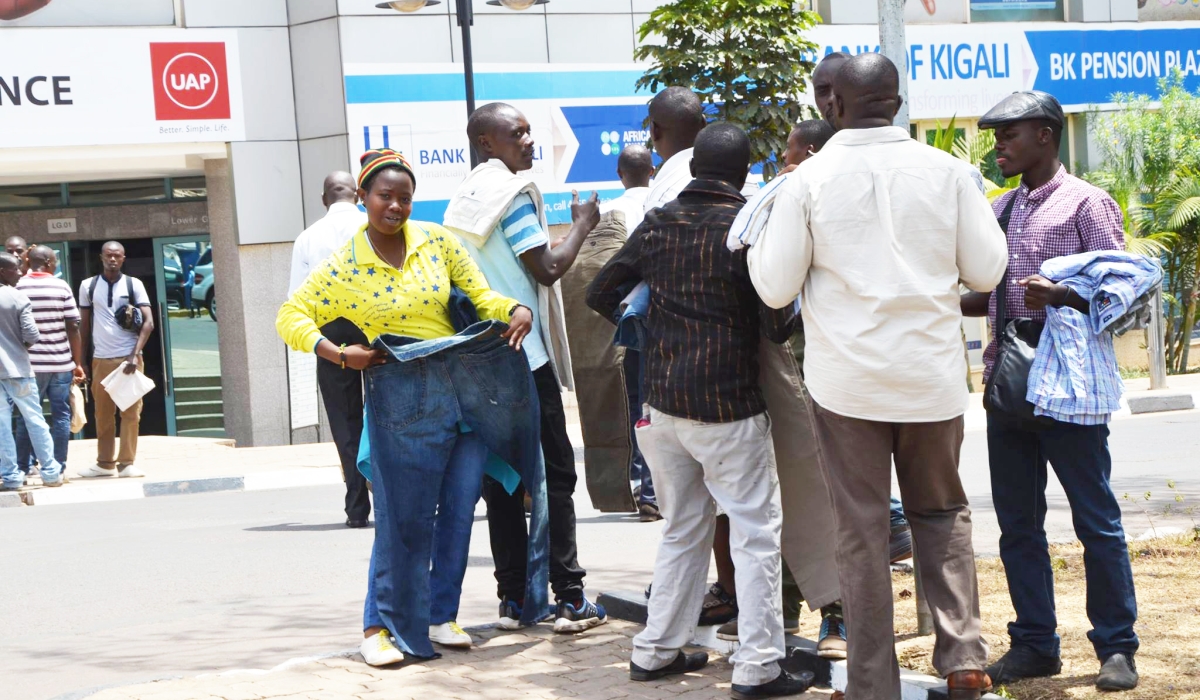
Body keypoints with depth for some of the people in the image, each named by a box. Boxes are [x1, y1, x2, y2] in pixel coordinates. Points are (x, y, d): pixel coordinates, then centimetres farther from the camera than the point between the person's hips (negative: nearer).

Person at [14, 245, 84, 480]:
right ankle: (59, 468, 7)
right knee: (61, 415, 7)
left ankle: (22, 468, 9)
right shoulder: (61, 287, -4)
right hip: (60, 362, -1)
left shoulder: (17, 287, -2)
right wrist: (78, 363, 3)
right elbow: (73, 328, -4)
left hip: (30, 364, 1)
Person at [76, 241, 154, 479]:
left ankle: (126, 463, 4)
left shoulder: (134, 284, 2)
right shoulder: (88, 286, 6)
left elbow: (148, 323, -4)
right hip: (101, 359, 2)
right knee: (103, 414, 6)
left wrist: (134, 355, -15)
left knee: (130, 413, -2)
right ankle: (105, 462, 14)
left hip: (129, 358, -1)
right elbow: (84, 326, 11)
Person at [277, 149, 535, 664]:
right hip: (402, 406, -3)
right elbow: (291, 317, 0)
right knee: (404, 521, -4)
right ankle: (380, 627, 6)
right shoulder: (344, 266, -2)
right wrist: (338, 354, -13)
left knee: (458, 510, 6)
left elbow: (481, 295, 7)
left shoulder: (436, 241, 5)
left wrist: (516, 311, -13)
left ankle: (441, 616, 19)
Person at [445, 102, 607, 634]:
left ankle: (512, 599, 10)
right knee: (555, 472, -2)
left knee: (501, 479, 8)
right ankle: (569, 599, -4)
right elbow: (548, 268, -14)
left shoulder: (463, 198, 14)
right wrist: (583, 225, -1)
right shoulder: (512, 192, -11)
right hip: (524, 353, -7)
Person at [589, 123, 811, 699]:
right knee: (756, 533, 1)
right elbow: (776, 326, -14)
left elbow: (600, 294, 11)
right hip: (728, 407, -6)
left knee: (682, 528, 18)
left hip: (663, 402, 6)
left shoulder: (658, 223, 4)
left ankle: (655, 651, 22)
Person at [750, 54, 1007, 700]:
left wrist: (757, 237, 15)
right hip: (932, 374, 2)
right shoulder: (946, 170, -3)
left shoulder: (809, 180, -6)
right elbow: (986, 269, 1)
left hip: (846, 379, -1)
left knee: (861, 531, 6)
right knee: (942, 512, 18)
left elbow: (774, 288, -3)